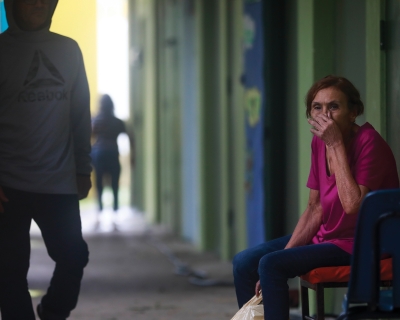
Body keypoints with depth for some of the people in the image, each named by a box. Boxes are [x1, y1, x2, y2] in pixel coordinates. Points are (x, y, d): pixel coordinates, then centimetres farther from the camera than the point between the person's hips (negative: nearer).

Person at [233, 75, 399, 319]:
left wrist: (336, 144, -27)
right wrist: (285, 252, -2)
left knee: (270, 265, -23)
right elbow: (315, 209, 8)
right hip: (325, 236, 9)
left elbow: (353, 204, -31)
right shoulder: (320, 142, 4)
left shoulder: (369, 143, -19)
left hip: (358, 245, -9)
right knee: (244, 263, 4)